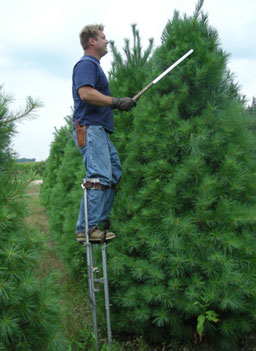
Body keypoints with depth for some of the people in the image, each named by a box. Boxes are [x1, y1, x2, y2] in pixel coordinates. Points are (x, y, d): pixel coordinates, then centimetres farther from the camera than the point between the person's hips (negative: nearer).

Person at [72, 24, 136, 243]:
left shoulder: (94, 65, 27)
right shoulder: (86, 63, -5)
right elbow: (85, 93, -22)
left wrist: (120, 103, 25)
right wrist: (117, 102, -19)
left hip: (100, 130, 11)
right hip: (89, 128, -11)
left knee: (114, 173, 11)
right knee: (100, 177, -19)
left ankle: (102, 222, 14)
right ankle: (87, 228, -21)